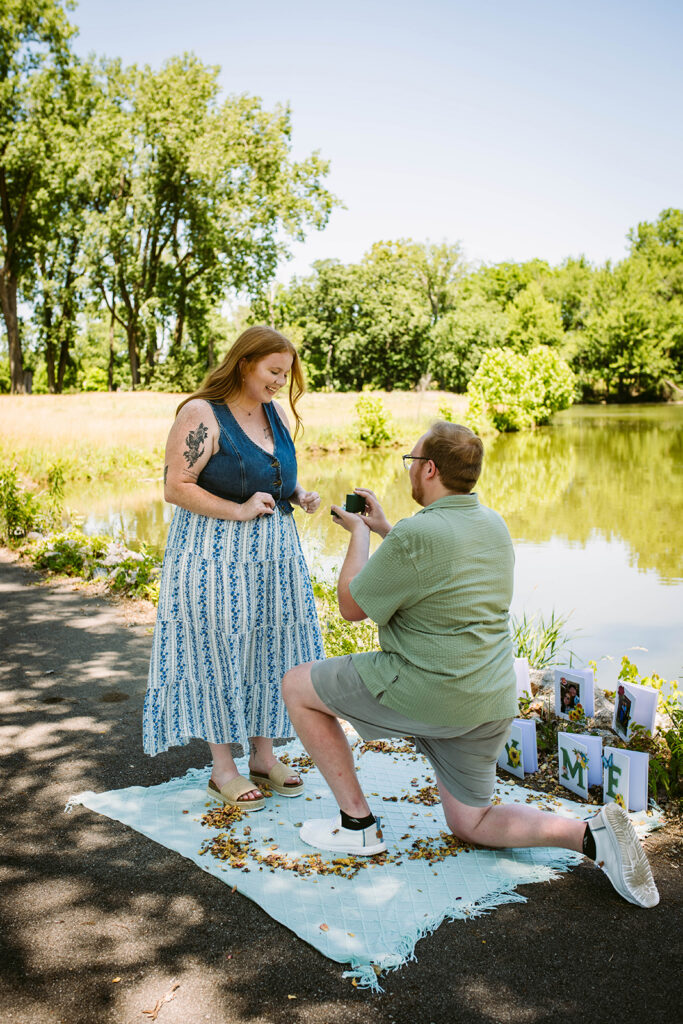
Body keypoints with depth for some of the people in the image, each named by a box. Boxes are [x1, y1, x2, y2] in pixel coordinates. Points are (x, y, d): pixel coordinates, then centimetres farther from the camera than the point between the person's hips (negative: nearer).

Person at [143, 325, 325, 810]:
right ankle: (222, 768, 15)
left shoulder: (277, 412, 9)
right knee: (218, 655, 2)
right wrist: (239, 510, -21)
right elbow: (175, 487, -15)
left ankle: (263, 755, 25)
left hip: (274, 554, 7)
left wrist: (300, 494, 0)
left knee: (269, 652, 10)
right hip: (215, 557, -7)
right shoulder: (201, 414, -13)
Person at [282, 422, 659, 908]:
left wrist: (359, 534, 6)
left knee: (298, 686, 9)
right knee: (469, 823, 21)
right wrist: (382, 527, 26)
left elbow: (352, 606, -8)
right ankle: (592, 835, -1)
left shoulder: (416, 534, -20)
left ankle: (358, 822, 11)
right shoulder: (493, 524, 6)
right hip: (491, 699, 8)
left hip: (427, 691, -8)